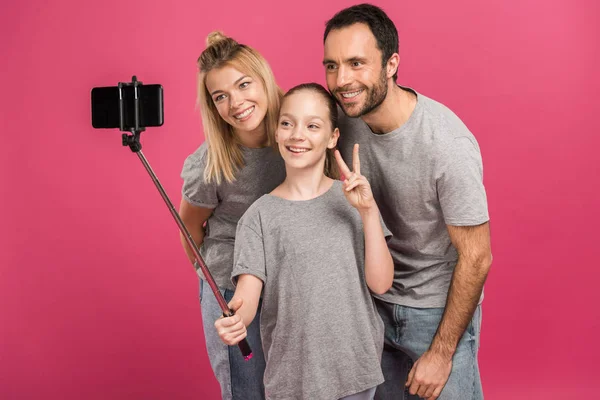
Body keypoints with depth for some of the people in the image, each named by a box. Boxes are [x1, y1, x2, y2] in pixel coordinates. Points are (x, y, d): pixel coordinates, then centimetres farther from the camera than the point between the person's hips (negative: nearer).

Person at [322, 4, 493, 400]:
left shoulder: (446, 144, -28)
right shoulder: (345, 118, -11)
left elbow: (476, 258, -20)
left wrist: (441, 353, -14)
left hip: (440, 309, -5)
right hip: (373, 301, 5)